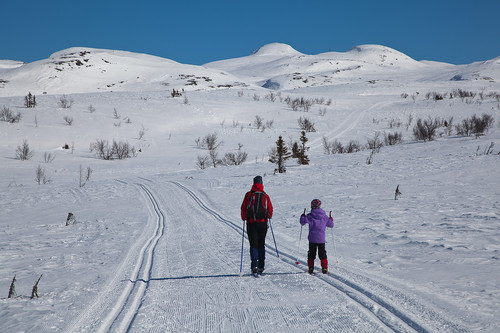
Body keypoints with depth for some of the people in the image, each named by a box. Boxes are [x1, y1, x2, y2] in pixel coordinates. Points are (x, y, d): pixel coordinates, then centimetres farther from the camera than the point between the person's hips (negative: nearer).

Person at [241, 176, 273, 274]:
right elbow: (270, 210, 6)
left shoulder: (249, 195, -3)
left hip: (251, 223, -1)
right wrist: (268, 216, 27)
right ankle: (261, 267, 12)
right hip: (262, 223, 2)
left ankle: (254, 265, -16)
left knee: (253, 245, 0)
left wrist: (244, 218, 14)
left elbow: (243, 208, -3)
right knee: (261, 245, 12)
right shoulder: (265, 196, 2)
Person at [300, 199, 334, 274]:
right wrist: (330, 219, 27)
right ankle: (324, 268, 5)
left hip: (312, 239, -1)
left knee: (311, 254, 10)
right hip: (321, 238, 1)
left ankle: (311, 268, 7)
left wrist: (303, 216, 10)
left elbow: (302, 222, -8)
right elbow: (331, 225, 7)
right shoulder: (324, 216, -1)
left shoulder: (310, 216, -8)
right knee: (322, 254, 10)